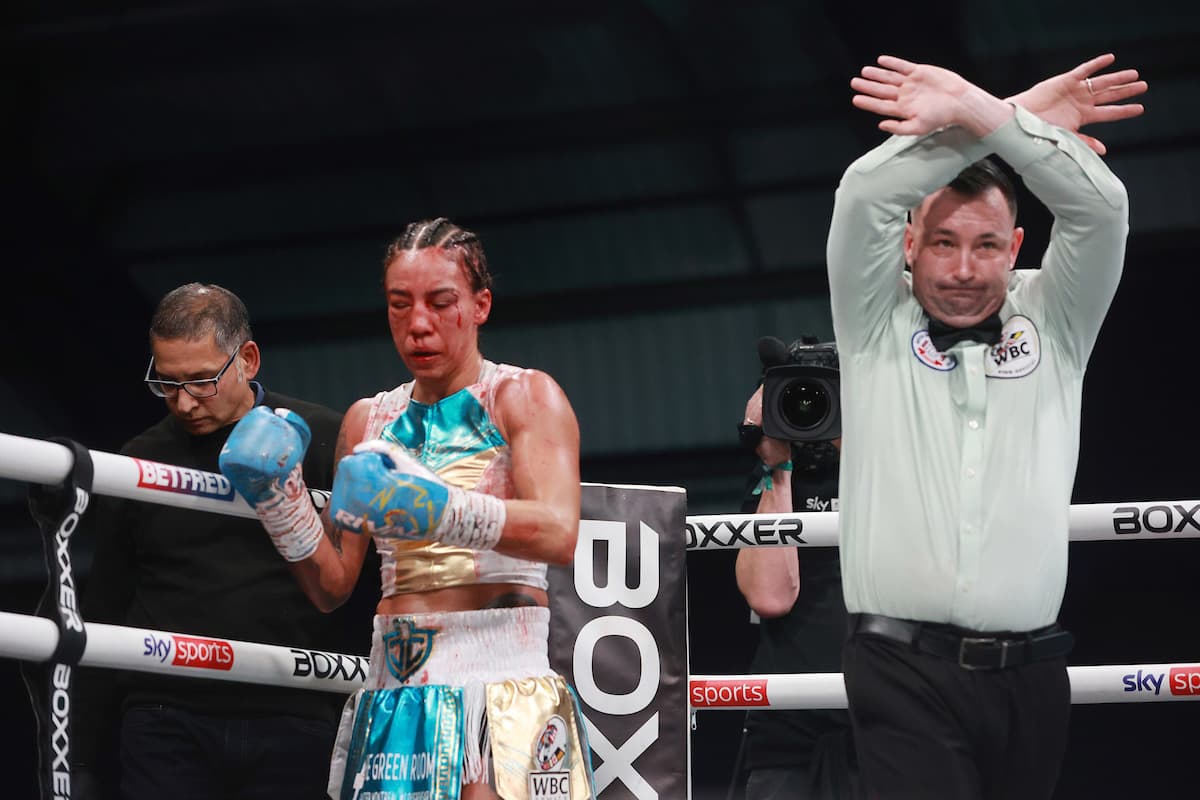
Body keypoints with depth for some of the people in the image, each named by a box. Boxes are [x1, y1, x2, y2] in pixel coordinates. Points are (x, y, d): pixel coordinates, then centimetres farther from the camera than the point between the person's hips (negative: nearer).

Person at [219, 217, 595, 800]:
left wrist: (441, 512, -30)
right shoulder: (367, 420, 16)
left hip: (507, 690, -4)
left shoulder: (525, 397, 2)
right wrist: (277, 500, -1)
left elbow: (559, 535, -17)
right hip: (394, 696, 4)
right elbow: (332, 584, 15)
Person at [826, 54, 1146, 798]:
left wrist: (986, 115, -10)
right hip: (904, 672, -2)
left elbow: (1100, 204, -2)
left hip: (1029, 674, 3)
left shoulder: (1052, 324, 13)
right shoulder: (876, 327, 10)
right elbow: (865, 194, -5)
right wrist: (1020, 116, -5)